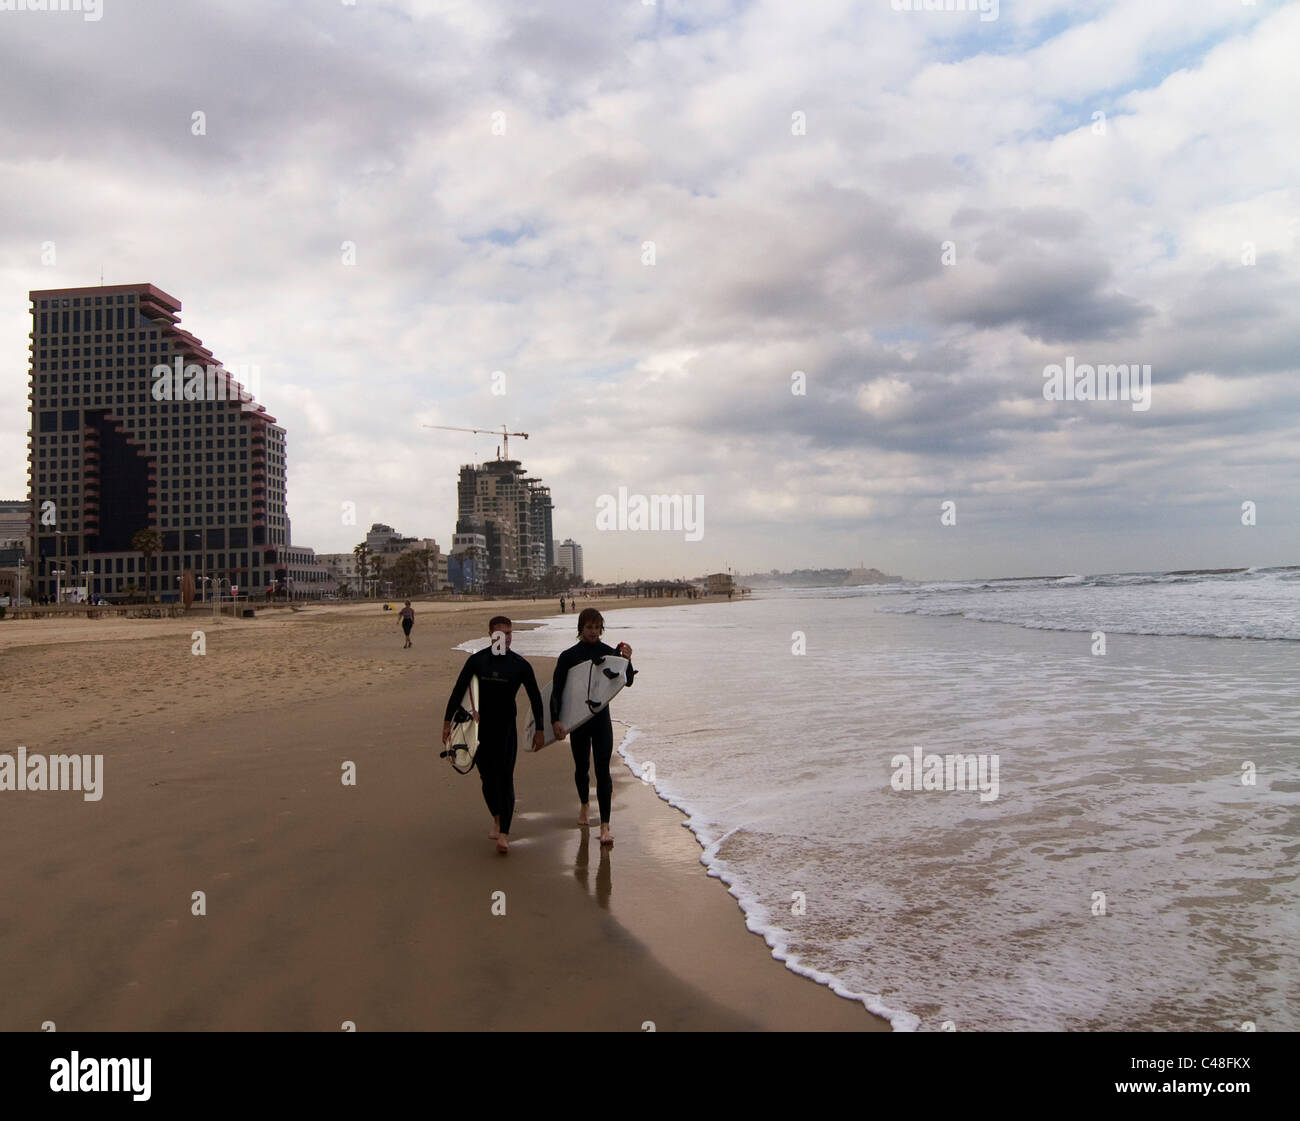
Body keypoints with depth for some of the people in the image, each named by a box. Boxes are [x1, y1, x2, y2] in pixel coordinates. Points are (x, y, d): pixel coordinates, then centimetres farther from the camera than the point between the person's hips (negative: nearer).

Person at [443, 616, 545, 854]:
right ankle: (497, 819, 32)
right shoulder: (477, 660, -1)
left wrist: (539, 730, 3)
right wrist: (447, 721, 0)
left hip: (507, 728, -2)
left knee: (505, 778, -8)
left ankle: (504, 834, -11)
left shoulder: (520, 665, -3)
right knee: (487, 777, 7)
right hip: (481, 728, 2)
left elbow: (535, 697, 4)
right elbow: (458, 691, 3)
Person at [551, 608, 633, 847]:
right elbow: (556, 690, -5)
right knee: (581, 767, 16)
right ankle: (585, 805, 44)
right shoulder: (568, 656, -5)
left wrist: (627, 661, -24)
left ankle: (605, 825, -6)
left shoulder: (609, 653, -1)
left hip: (601, 718, 0)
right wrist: (555, 720, -15)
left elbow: (627, 682, -5)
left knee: (602, 769, -6)